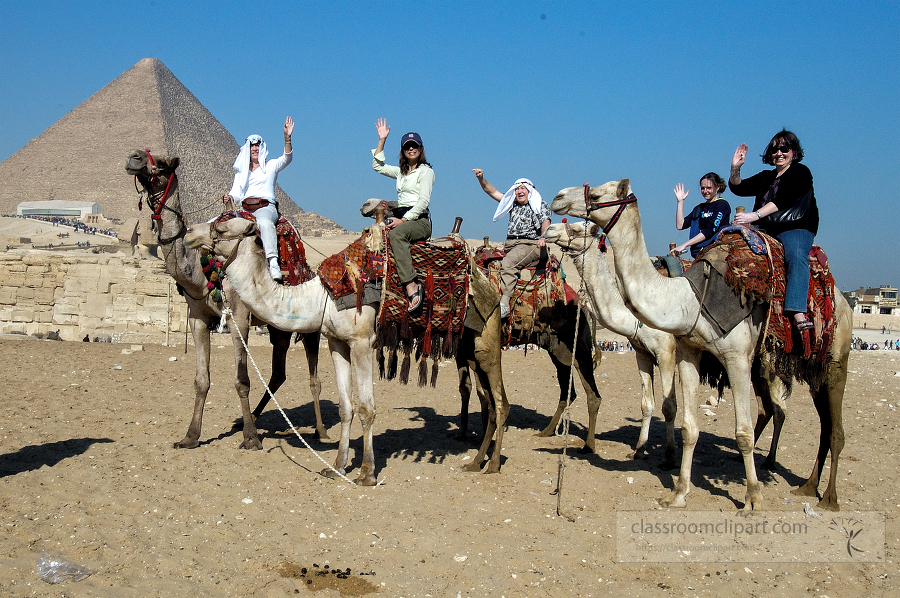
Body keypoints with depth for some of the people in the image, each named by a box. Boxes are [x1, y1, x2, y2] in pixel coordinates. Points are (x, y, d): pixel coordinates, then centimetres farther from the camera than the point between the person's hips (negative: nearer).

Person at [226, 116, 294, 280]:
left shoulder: (270, 166, 15)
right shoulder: (241, 171, 24)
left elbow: (287, 158, -3)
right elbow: (236, 191, 17)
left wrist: (287, 138, -18)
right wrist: (230, 197, -8)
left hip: (265, 206, -5)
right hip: (244, 209, 5)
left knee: (265, 222, -41)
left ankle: (273, 262, -53)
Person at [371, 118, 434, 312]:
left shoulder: (426, 171, 2)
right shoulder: (400, 172, 24)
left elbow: (424, 201, -9)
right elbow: (378, 165, 29)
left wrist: (404, 219, -17)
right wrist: (382, 140, 21)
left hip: (419, 220, -8)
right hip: (400, 219, 8)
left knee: (396, 234, -39)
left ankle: (412, 286, -47)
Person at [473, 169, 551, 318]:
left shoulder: (540, 205, 9)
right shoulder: (512, 203, 26)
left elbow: (545, 222, -8)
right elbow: (493, 192, 27)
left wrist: (543, 237, -29)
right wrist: (481, 179, 11)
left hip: (530, 245, -7)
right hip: (509, 244, 7)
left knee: (507, 263, -33)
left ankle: (504, 303, -42)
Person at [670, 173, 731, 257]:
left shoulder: (722, 205, 0)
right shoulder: (699, 208, 22)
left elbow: (710, 231, -10)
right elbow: (680, 225, 13)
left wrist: (684, 245, -13)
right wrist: (680, 201, 11)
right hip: (697, 253, 6)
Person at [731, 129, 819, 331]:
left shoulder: (801, 172, 1)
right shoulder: (766, 178, 23)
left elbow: (784, 199, -15)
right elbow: (738, 188, 14)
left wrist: (755, 215, -26)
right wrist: (735, 169, -6)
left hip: (795, 228, -6)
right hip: (766, 229, 6)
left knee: (796, 257, -34)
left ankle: (798, 312, -48)